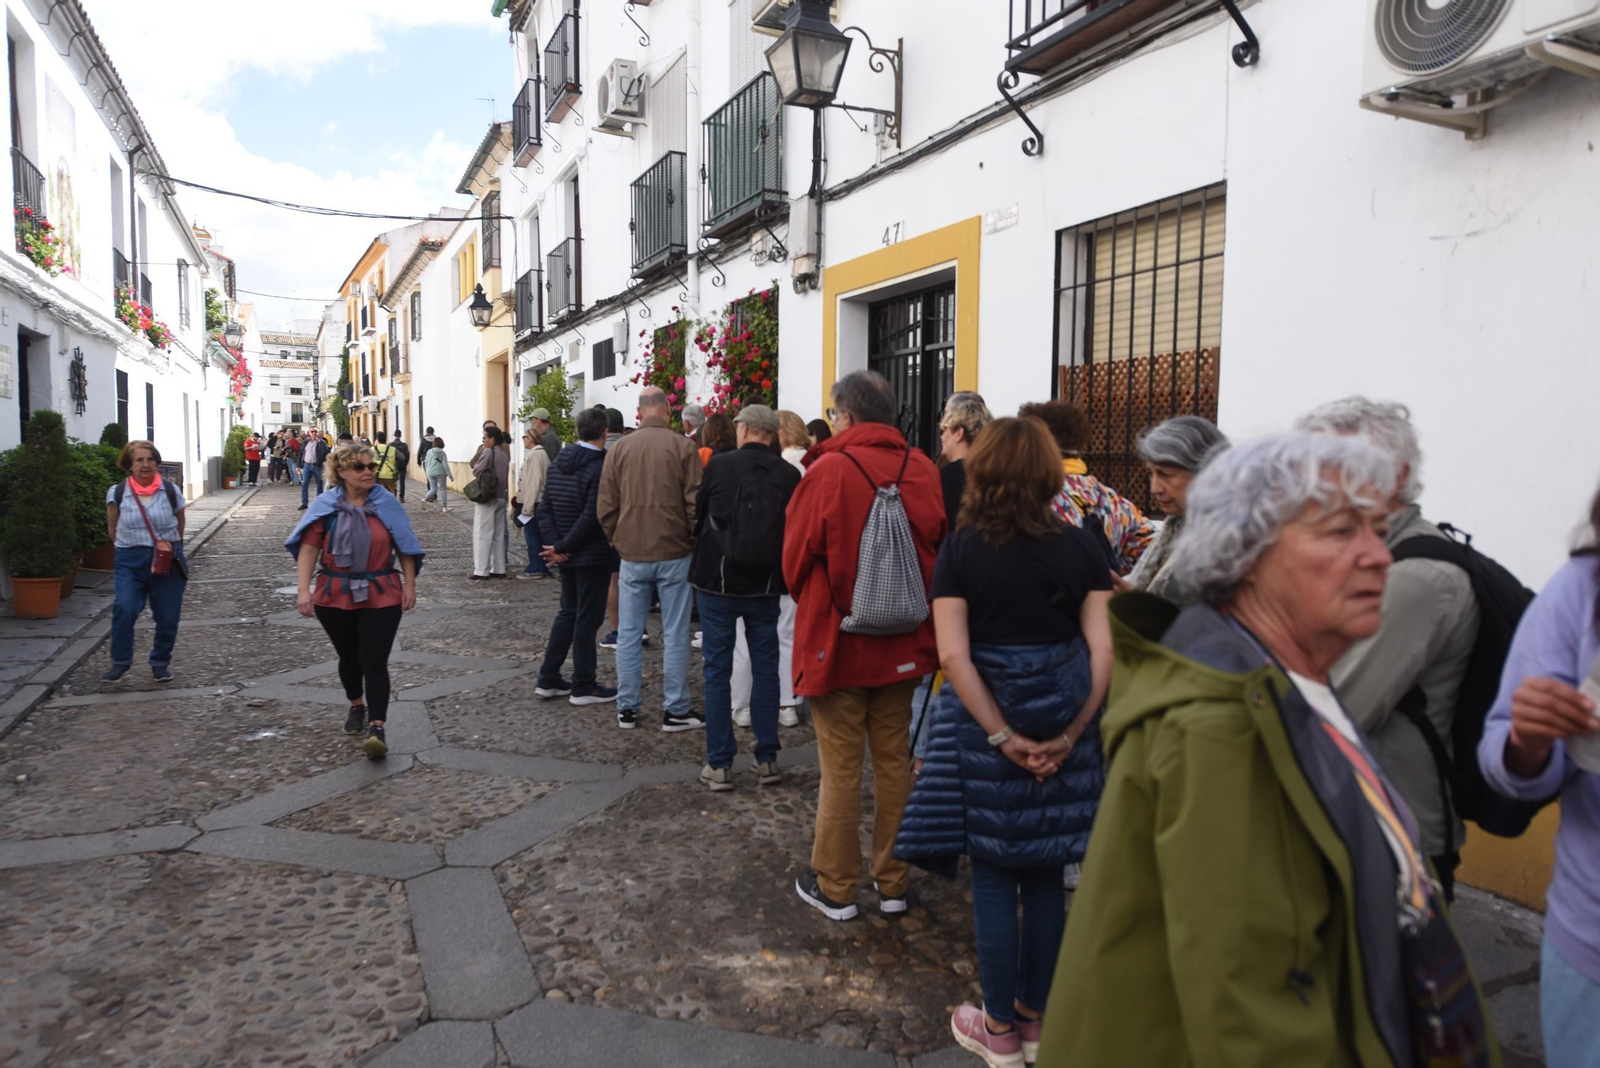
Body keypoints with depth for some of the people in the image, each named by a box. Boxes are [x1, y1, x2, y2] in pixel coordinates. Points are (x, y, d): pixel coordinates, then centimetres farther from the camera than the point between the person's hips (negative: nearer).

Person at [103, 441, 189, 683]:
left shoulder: (171, 492, 2)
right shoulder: (117, 493, 0)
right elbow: (113, 529, 10)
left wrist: (170, 547, 8)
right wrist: (131, 547, 5)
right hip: (130, 560, -1)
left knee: (167, 616, 4)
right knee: (124, 608, -19)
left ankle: (161, 663, 23)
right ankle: (120, 661, -2)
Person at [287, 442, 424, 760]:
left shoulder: (387, 503, -2)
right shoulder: (325, 505, -3)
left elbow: (405, 547, 3)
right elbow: (309, 548, -6)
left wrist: (410, 585, -1)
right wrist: (304, 590, -13)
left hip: (381, 596, -1)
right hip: (335, 596, 1)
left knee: (374, 662, -8)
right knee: (349, 658, 17)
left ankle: (377, 727, -10)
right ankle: (356, 706, 42)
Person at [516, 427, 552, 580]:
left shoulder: (535, 454, -15)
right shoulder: (541, 453, 15)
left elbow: (534, 482, -20)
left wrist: (527, 506, -20)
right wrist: (521, 499, 19)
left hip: (533, 502, -10)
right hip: (538, 502, 10)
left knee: (531, 534, -4)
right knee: (538, 535, 12)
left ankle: (535, 569, 0)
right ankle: (541, 567, 16)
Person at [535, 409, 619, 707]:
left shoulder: (557, 464, 7)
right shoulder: (601, 467, -18)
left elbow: (544, 507, 6)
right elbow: (592, 517, -23)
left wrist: (557, 545, -2)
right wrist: (562, 547, -14)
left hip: (568, 557, 8)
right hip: (594, 556, -8)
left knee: (568, 613, 19)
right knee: (587, 618, 2)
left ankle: (547, 680, 23)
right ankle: (583, 687, 12)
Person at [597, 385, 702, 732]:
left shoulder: (619, 449, 1)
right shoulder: (682, 447, -6)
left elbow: (606, 508, 3)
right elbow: (695, 502, -8)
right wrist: (694, 542, 6)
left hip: (632, 554, 3)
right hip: (674, 553, -2)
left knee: (629, 634, 10)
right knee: (675, 634, 5)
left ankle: (626, 708, 18)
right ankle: (675, 710, 10)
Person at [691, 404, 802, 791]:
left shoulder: (719, 465, -7)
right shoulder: (789, 474, -4)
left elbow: (699, 517, 4)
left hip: (718, 582, -1)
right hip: (765, 585, 2)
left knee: (717, 671, 6)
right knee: (765, 669, 12)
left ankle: (719, 764, 9)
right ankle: (767, 759, 17)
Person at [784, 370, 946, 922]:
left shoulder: (827, 472, -15)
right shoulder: (923, 470, -3)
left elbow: (795, 560, -7)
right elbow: (940, 551, 7)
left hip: (837, 642, -4)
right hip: (903, 644, 4)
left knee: (841, 768, 7)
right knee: (894, 762, 15)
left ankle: (835, 887, 20)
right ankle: (893, 881, 27)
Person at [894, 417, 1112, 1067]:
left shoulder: (960, 550, -7)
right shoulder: (1079, 547, -1)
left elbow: (953, 655, -15)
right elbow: (1103, 650, -7)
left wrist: (1003, 737, -12)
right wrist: (1068, 736, -6)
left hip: (986, 728, -2)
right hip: (1063, 729, 3)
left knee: (993, 877, 11)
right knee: (1046, 877, 16)